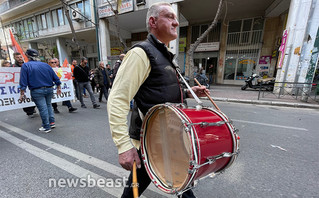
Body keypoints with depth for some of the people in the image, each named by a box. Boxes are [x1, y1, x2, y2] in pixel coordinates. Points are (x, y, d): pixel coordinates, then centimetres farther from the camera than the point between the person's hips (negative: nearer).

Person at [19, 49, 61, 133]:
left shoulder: (25, 66, -1)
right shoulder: (45, 65, 10)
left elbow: (23, 82, -7)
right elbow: (55, 77, 10)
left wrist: (22, 93, -2)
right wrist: (58, 87, 17)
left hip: (37, 91, -4)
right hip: (49, 89, 4)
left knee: (42, 108, 0)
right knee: (48, 105, 19)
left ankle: (46, 127, 9)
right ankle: (52, 122, 20)